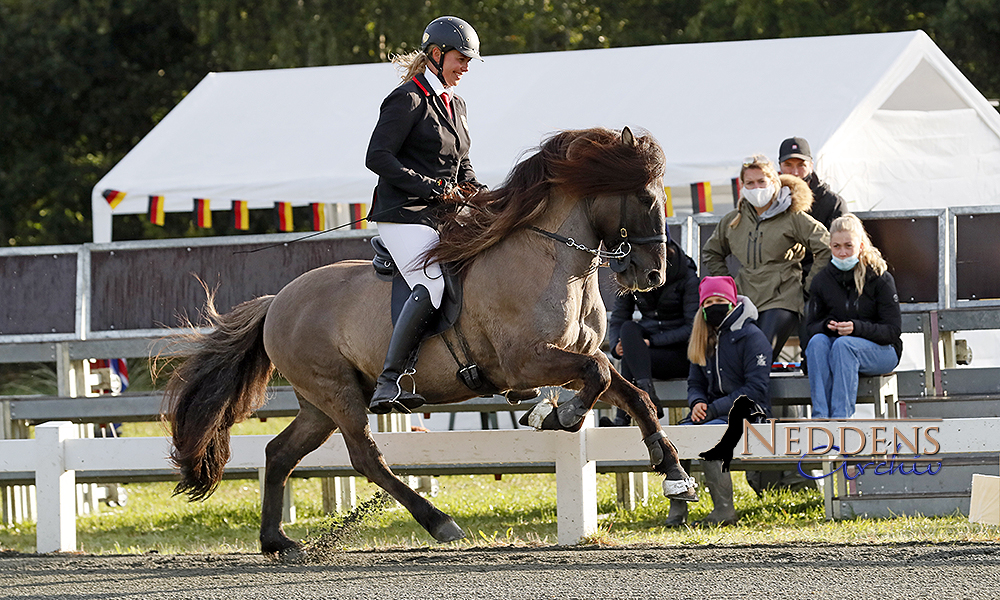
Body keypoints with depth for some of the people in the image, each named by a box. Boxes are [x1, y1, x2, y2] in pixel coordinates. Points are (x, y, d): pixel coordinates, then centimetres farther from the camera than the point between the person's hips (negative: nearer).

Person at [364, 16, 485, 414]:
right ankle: (389, 381, -29)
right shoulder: (408, 99, -6)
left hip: (445, 216, 9)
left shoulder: (455, 105, 20)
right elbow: (378, 157, -14)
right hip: (405, 216, -9)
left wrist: (474, 189, 5)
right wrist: (431, 187, -17)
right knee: (431, 287, -27)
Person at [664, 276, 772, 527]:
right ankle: (677, 509, -21)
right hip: (714, 412, 6)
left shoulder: (751, 337, -6)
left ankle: (724, 510, -29)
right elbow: (695, 383, 20)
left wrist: (714, 409, -18)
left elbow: (756, 389, -12)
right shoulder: (703, 339, 16)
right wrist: (697, 403, -6)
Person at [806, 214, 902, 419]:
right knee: (817, 341, -31)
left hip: (881, 351, -3)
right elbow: (811, 326, 8)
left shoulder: (880, 279, -7)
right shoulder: (822, 280, 5)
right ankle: (820, 417, -41)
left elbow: (893, 330, -10)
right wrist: (826, 326, -18)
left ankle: (841, 418, -43)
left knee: (843, 344, -36)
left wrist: (856, 327, -26)